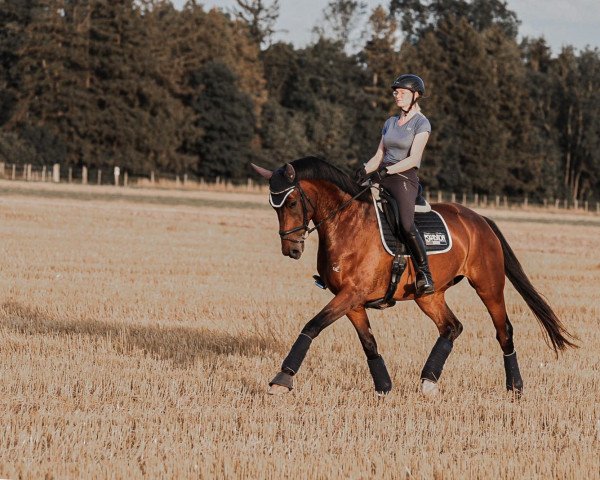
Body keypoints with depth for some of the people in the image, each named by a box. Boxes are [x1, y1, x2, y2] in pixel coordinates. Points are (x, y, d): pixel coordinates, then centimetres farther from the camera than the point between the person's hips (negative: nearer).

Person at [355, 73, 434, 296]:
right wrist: (365, 170, -3)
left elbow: (414, 159, -12)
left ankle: (425, 275, -27)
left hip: (405, 178, -7)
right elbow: (379, 156, 17)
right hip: (381, 177, 7)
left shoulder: (421, 123, -2)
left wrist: (387, 170, -23)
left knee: (406, 224, -29)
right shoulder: (390, 122, 19)